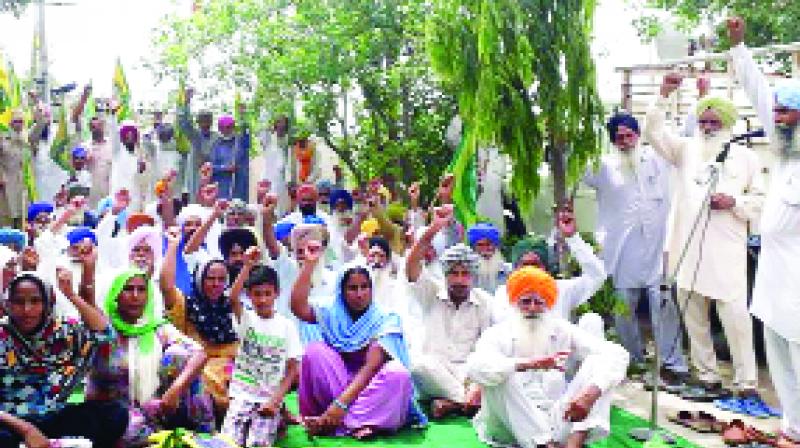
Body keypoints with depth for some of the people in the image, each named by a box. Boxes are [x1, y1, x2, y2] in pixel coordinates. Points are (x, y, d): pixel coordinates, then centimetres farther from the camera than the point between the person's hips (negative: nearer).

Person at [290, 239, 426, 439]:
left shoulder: (385, 320, -9)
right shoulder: (332, 314, 2)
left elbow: (371, 367, -20)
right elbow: (298, 307, -16)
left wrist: (341, 402, -30)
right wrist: (309, 263, -18)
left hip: (371, 387, -2)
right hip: (337, 385, 2)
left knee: (398, 373, -32)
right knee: (315, 351, -21)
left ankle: (338, 423, -32)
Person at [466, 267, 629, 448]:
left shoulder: (563, 332, 8)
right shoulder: (498, 335, 1)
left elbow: (617, 355, -4)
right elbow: (474, 368, -22)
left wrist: (589, 395, -24)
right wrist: (528, 364, -36)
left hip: (558, 423, 2)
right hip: (514, 430, -2)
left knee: (597, 363, -12)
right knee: (500, 375, -27)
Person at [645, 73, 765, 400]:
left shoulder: (744, 156, 12)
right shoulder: (687, 150, 17)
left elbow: (761, 199, 10)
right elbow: (654, 132, 6)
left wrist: (734, 203, -8)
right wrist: (664, 97, -4)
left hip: (727, 250, -3)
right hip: (689, 248, 3)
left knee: (735, 316, -10)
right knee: (693, 318, 7)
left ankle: (747, 384, -1)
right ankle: (708, 380, 18)